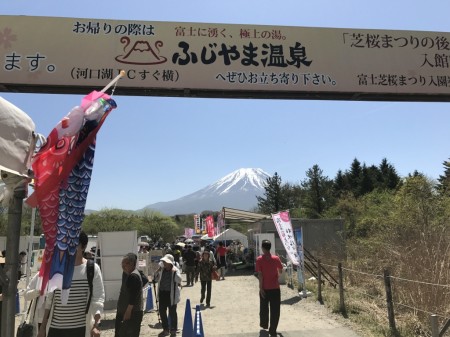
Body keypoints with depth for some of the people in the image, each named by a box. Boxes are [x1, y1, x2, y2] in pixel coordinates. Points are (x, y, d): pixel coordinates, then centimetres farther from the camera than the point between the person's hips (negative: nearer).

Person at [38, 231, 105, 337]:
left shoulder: (92, 269, -7)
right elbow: (49, 299, 9)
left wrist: (95, 325, -18)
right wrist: (43, 326, 9)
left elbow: (98, 298, -8)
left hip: (80, 328, -3)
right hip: (55, 327, 3)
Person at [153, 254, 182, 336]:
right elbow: (155, 279, 6)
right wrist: (157, 270, -6)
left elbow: (179, 280, -25)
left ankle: (173, 330, 22)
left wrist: (174, 271, -31)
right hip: (162, 293, 6)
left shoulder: (175, 270, -11)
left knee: (172, 313, 6)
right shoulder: (161, 270, 4)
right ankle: (166, 329, 32)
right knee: (162, 312, 14)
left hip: (171, 294, -6)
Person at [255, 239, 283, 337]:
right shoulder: (276, 258, -4)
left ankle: (264, 324, 36)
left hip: (265, 288, 0)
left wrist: (261, 288, -7)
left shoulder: (259, 259, -10)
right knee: (275, 310, 6)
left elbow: (260, 275, -12)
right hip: (275, 288, 0)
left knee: (264, 308, 19)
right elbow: (280, 271, 9)